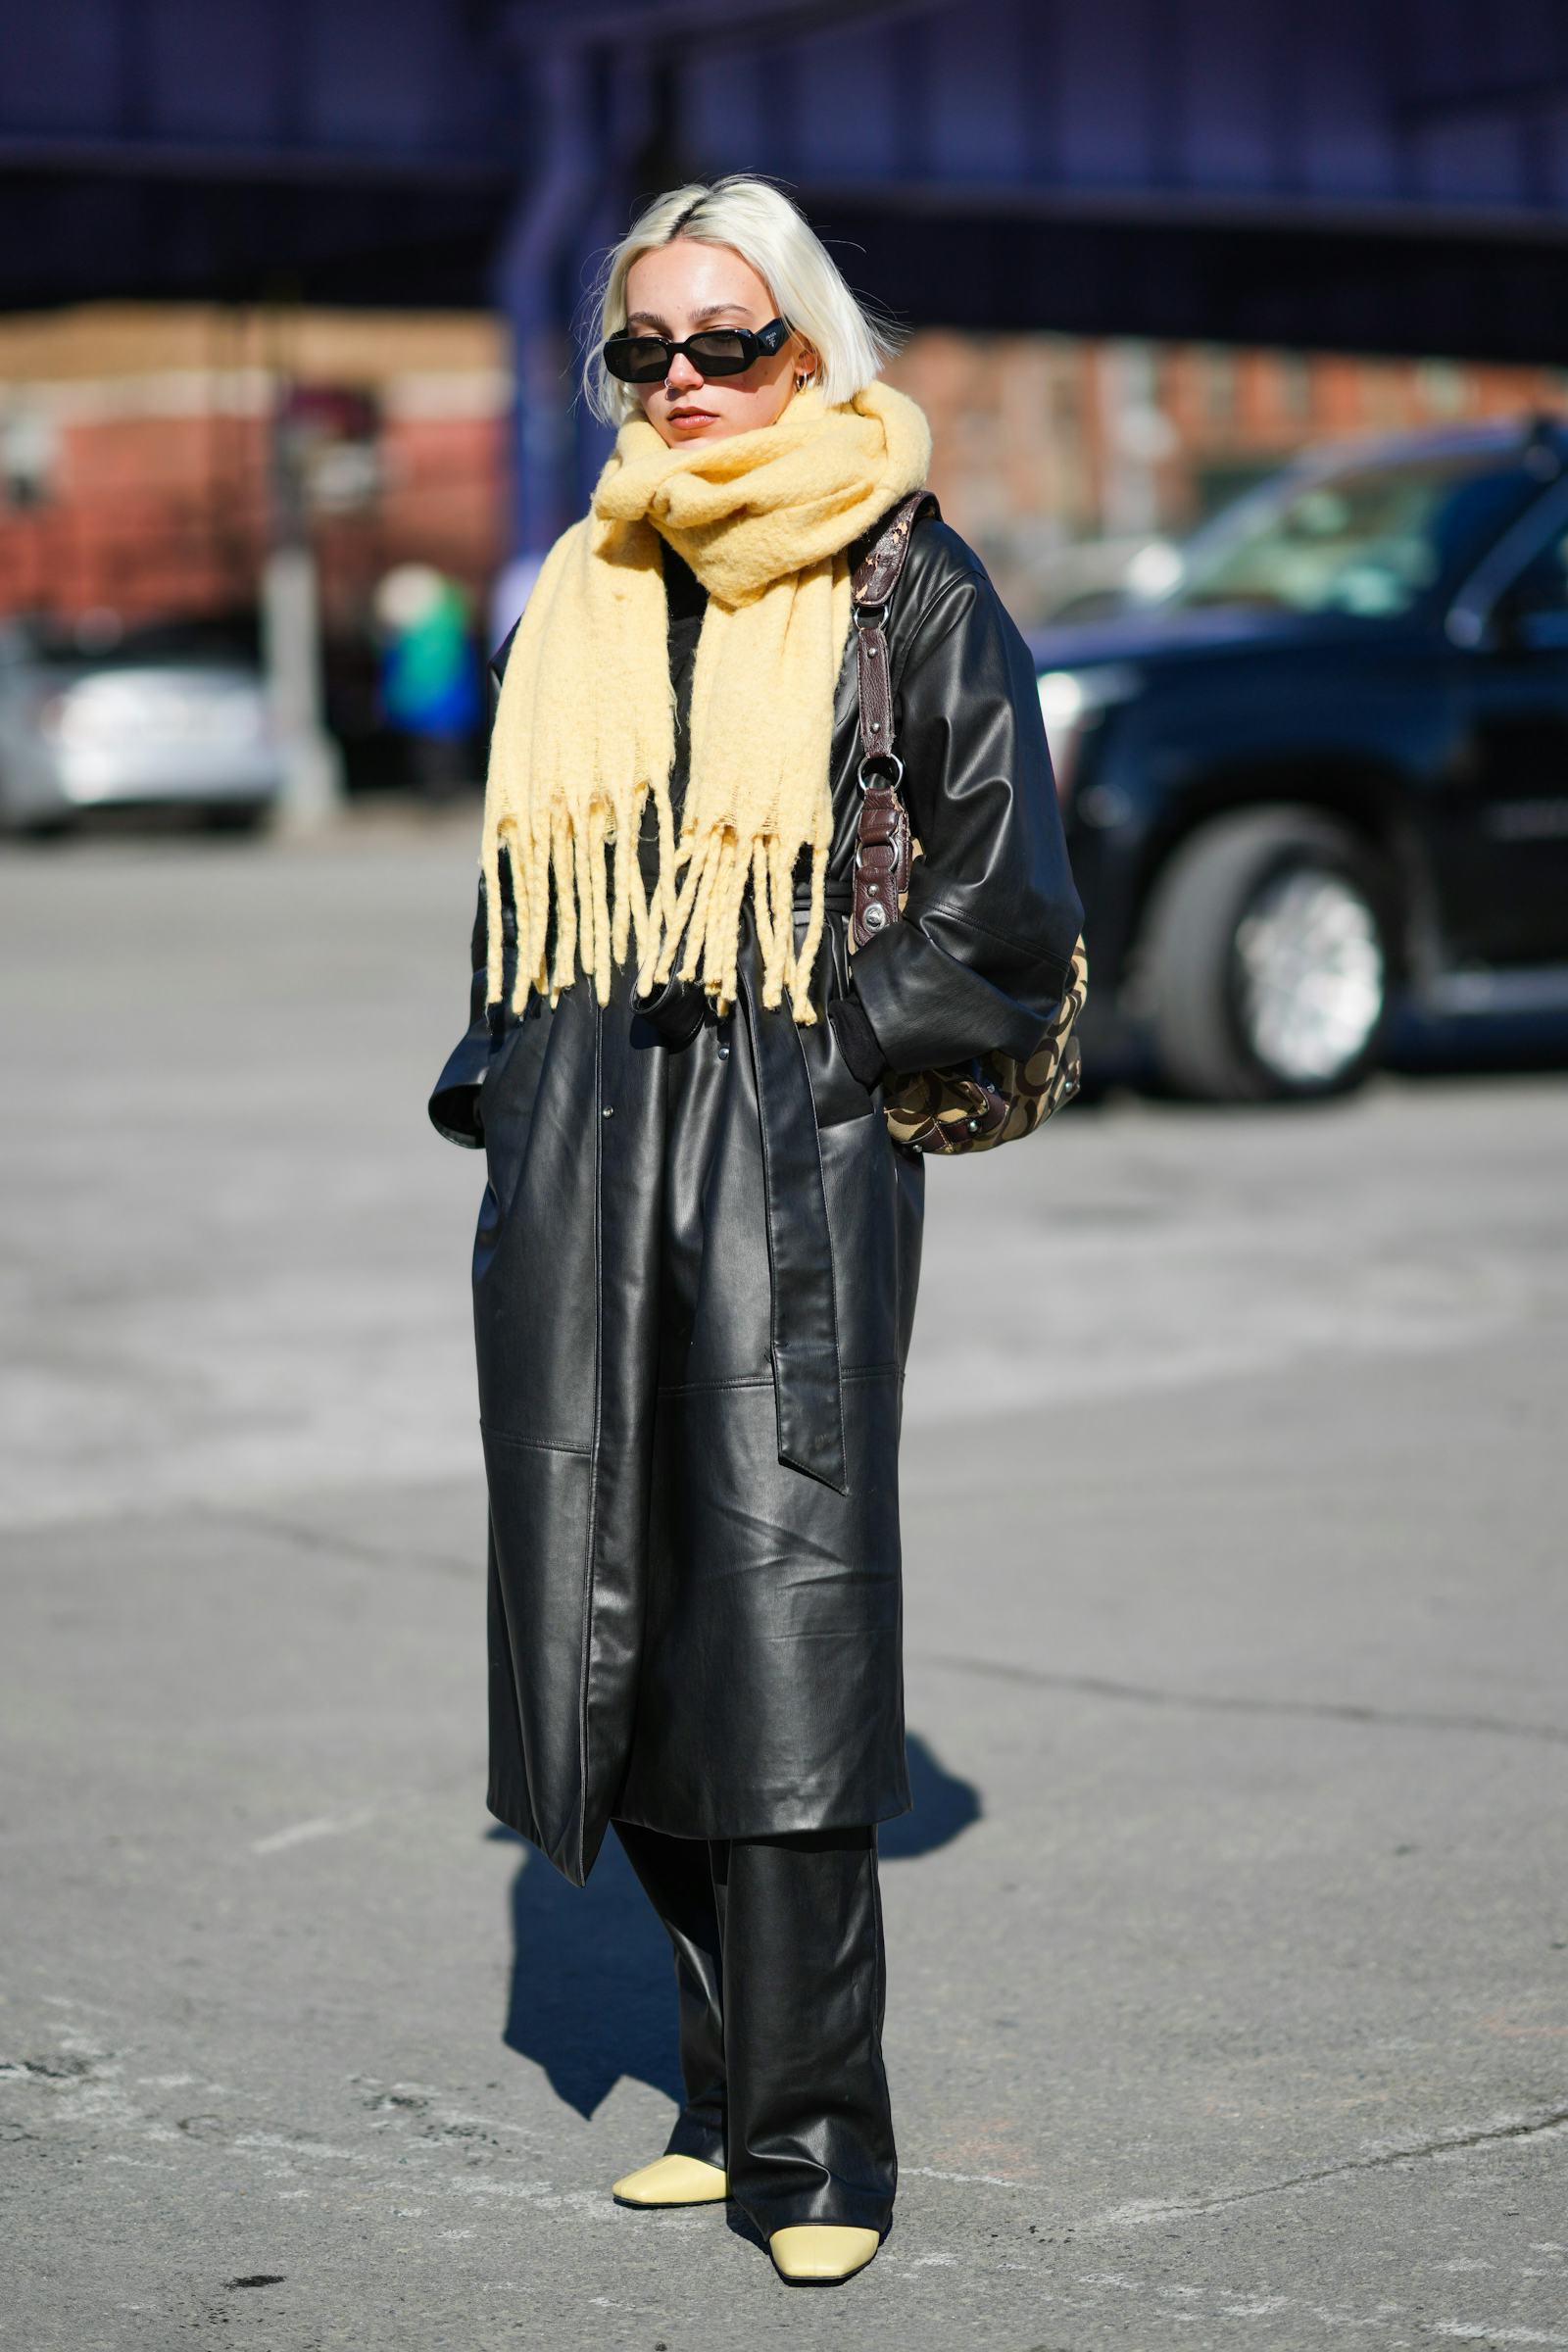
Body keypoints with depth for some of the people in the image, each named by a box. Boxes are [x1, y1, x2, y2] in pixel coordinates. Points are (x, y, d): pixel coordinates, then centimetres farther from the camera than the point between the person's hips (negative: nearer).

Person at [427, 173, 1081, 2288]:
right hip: (585, 1162, 6)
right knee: (613, 1621, 5)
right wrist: (509, 1090, 14)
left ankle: (813, 2149, -4)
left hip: (798, 1156, -5)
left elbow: (1003, 900, -1)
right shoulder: (583, 594, 17)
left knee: (785, 1628, -11)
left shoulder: (910, 584, 2)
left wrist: (830, 1048, -7)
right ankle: (746, 2088, 18)